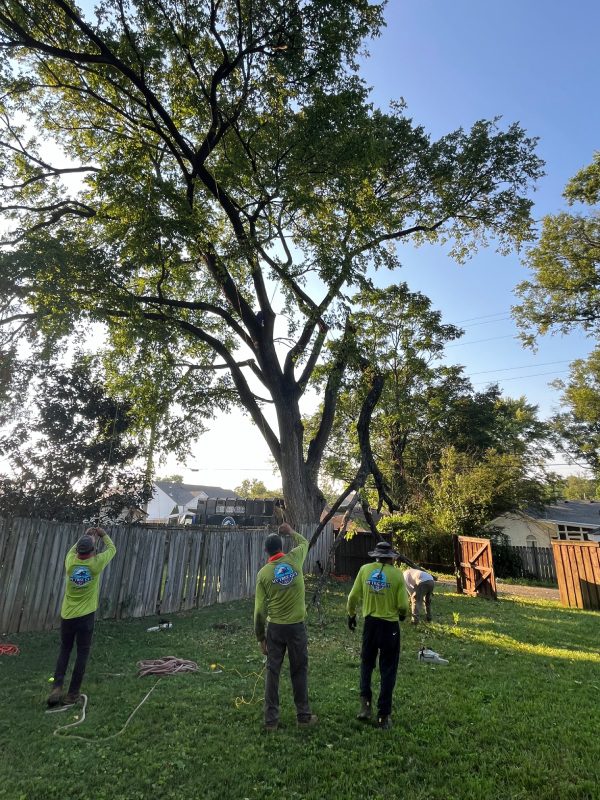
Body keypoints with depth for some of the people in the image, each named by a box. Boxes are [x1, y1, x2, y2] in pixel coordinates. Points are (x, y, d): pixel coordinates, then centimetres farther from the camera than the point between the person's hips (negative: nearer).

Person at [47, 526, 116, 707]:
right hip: (85, 616, -3)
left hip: (67, 615, 3)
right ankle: (72, 694, 14)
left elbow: (74, 549, 16)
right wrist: (103, 534, 17)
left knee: (64, 651, 19)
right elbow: (112, 548, 3)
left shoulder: (70, 561, -9)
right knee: (82, 654, 9)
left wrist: (85, 536, 24)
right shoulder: (96, 563, -16)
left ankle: (57, 688, 10)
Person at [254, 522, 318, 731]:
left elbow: (259, 610, -6)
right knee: (299, 671, 14)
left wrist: (260, 636, 5)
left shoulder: (263, 573, -7)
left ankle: (271, 719, 20)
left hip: (275, 627, 0)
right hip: (296, 626, 0)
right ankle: (304, 716, 26)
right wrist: (290, 531, 30)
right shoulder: (294, 559, -8)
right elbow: (304, 543, 16)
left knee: (272, 672, 12)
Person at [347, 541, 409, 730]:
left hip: (370, 623, 2)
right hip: (390, 625, -2)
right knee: (388, 670, 13)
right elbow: (403, 605, -11)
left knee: (367, 663, 23)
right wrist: (402, 614, 12)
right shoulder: (396, 574, -13)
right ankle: (384, 715, 19)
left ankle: (365, 703, 14)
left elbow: (353, 596, 1)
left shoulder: (365, 569, -6)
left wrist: (351, 615, 17)